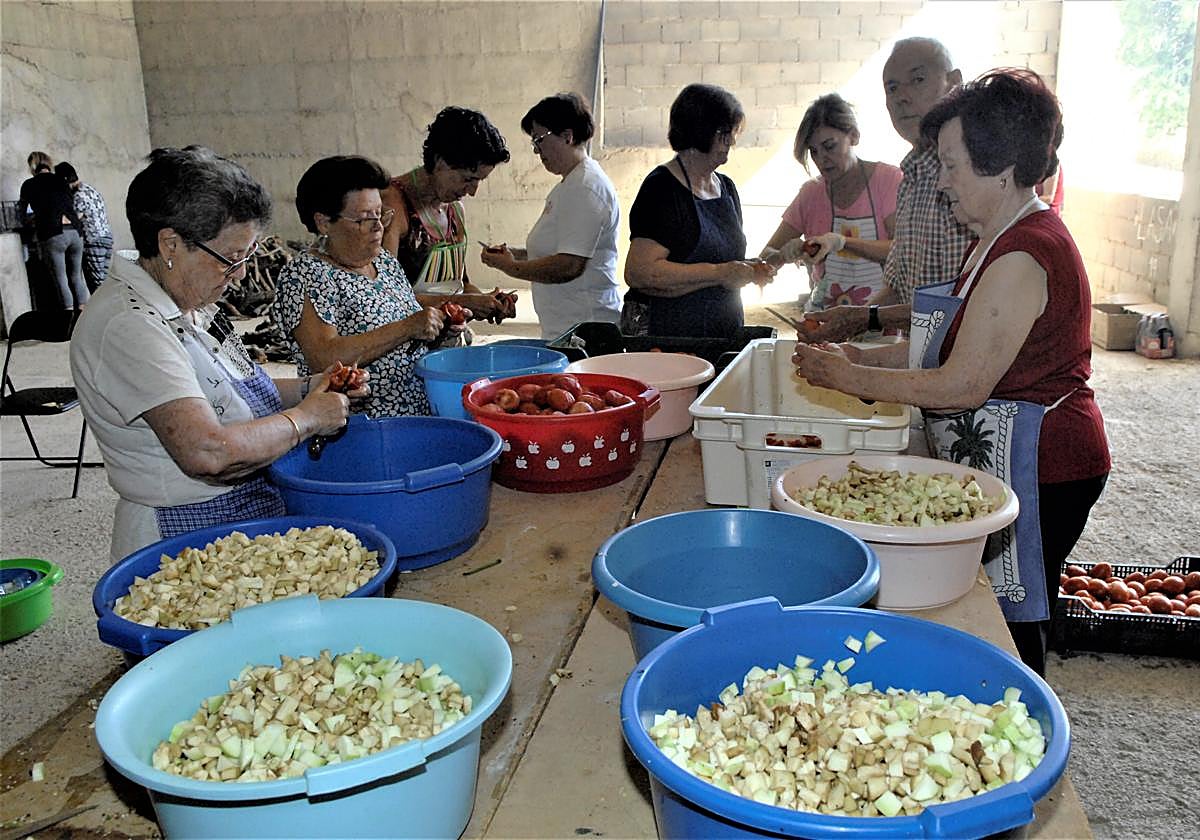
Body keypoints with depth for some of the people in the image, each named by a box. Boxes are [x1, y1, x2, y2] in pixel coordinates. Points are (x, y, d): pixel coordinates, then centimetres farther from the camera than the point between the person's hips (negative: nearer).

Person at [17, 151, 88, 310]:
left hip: (51, 235, -3)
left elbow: (21, 215, 21)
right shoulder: (61, 181, 17)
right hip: (74, 231, 3)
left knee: (61, 281, 0)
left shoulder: (29, 184, 10)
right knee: (76, 278, 11)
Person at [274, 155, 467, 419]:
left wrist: (437, 324, 2)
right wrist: (406, 328, -19)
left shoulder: (386, 261, 16)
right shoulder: (303, 275, -8)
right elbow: (324, 359, -20)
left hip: (422, 414, 7)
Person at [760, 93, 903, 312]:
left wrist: (841, 242, -22)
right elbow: (767, 256, 8)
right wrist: (789, 253, -15)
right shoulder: (811, 193, 8)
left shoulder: (889, 179, 0)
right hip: (823, 317, 3)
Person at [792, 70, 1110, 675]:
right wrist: (862, 357, 5)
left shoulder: (1022, 257, -21)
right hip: (999, 460, 10)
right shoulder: (1006, 239, 13)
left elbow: (962, 386, -23)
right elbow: (953, 343, 15)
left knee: (1007, 637, 2)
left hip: (1033, 471, -10)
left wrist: (847, 377, -14)